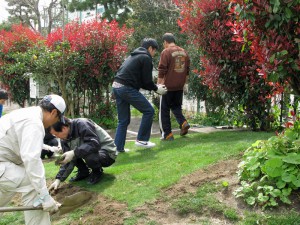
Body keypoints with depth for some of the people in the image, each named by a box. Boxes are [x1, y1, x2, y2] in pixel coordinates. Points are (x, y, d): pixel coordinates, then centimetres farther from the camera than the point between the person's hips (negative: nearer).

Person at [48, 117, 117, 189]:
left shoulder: (82, 124, -24)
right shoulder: (68, 137, 0)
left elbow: (94, 144, -33)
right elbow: (68, 159, 1)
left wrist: (74, 153, -36)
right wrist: (58, 179, -7)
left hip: (108, 153, -8)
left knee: (89, 156, -39)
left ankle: (97, 171, -6)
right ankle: (83, 172, 8)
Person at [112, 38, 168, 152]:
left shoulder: (134, 56, 26)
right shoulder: (146, 58, -3)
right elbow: (147, 81, -6)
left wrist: (154, 86, 26)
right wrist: (156, 89, 12)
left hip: (116, 86, 9)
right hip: (127, 88, -9)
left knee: (123, 120, 14)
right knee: (148, 110, 4)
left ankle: (118, 147, 13)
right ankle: (142, 139, 9)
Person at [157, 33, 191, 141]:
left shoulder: (166, 52, -9)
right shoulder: (184, 52, 10)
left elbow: (162, 70, -13)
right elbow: (187, 69, 15)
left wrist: (158, 85, -7)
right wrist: (185, 83, 22)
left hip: (168, 86, -6)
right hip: (180, 86, 6)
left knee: (164, 110, 5)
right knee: (176, 106, 22)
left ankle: (167, 134, 5)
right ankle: (183, 122, -2)